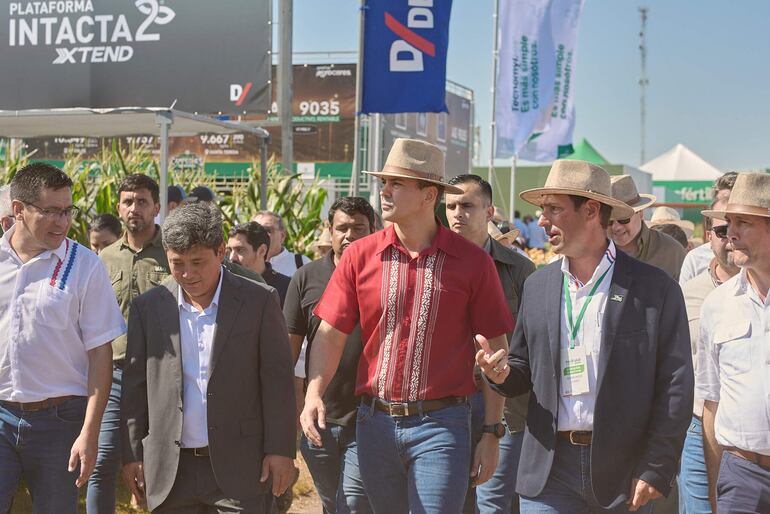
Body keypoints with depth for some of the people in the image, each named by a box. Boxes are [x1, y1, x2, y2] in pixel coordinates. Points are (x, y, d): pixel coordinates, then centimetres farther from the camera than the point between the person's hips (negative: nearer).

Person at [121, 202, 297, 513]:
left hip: (236, 465, -2)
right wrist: (132, 454, 5)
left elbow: (277, 381, -2)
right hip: (169, 470, 3)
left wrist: (280, 450, -5)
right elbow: (135, 385, 8)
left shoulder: (258, 302, -2)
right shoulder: (148, 307, 4)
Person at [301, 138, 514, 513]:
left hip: (441, 425, -3)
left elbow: (494, 351, 0)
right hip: (375, 422, 3)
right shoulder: (360, 255, 1)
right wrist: (314, 395, -17)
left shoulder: (472, 262, -4)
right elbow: (330, 335, 0)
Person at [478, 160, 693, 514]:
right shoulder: (537, 286, 9)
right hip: (549, 470, 3)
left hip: (623, 469, -3)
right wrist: (502, 374, -6)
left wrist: (656, 471, -9)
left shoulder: (656, 289, -3)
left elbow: (675, 387, -4)